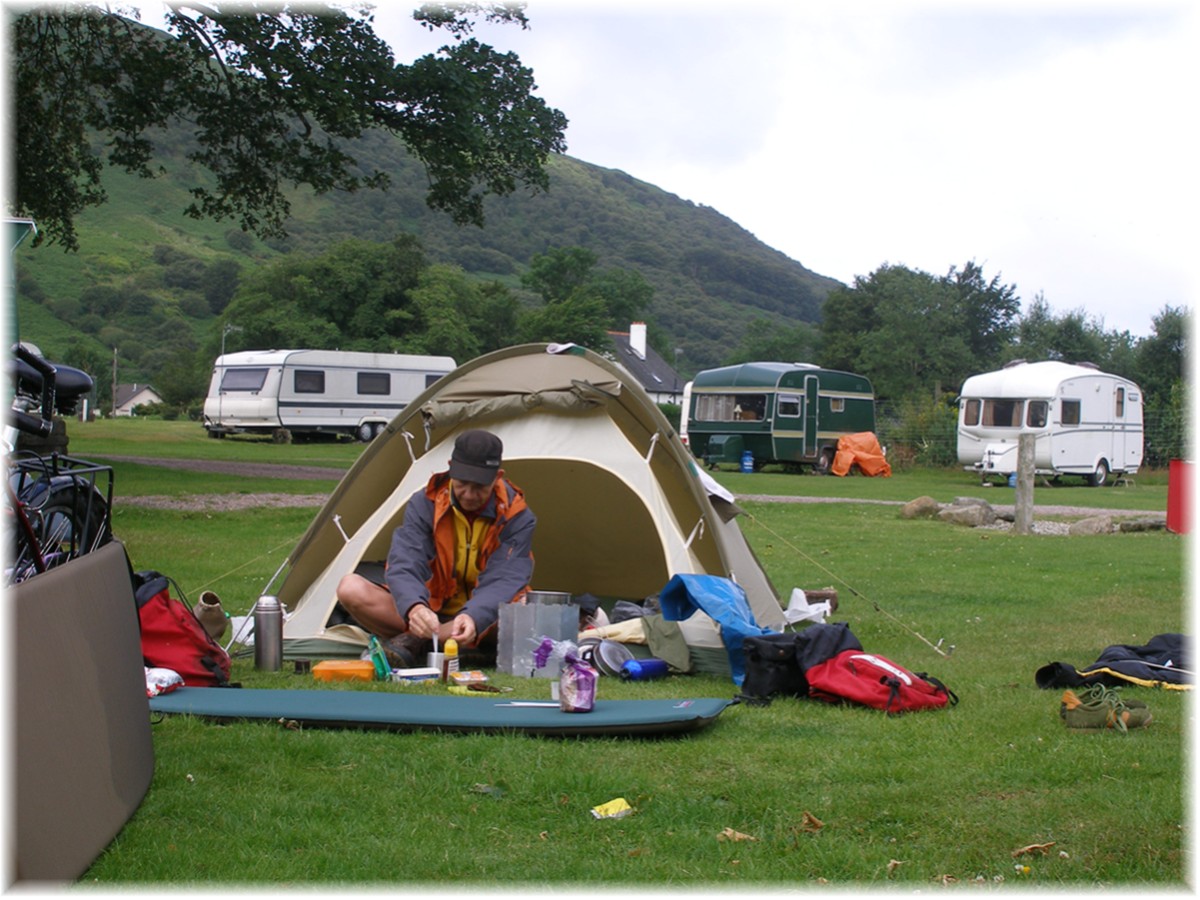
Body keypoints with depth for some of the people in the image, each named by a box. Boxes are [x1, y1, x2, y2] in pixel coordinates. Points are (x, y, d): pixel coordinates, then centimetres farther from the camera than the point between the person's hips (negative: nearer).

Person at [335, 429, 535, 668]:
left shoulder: (517, 518, -12)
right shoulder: (424, 504, -10)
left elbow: (502, 582, -23)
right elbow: (403, 567, -22)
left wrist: (473, 617, -45)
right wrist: (414, 608, -45)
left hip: (481, 620, 0)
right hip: (429, 615, 1)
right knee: (350, 588, -21)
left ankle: (414, 642, -33)